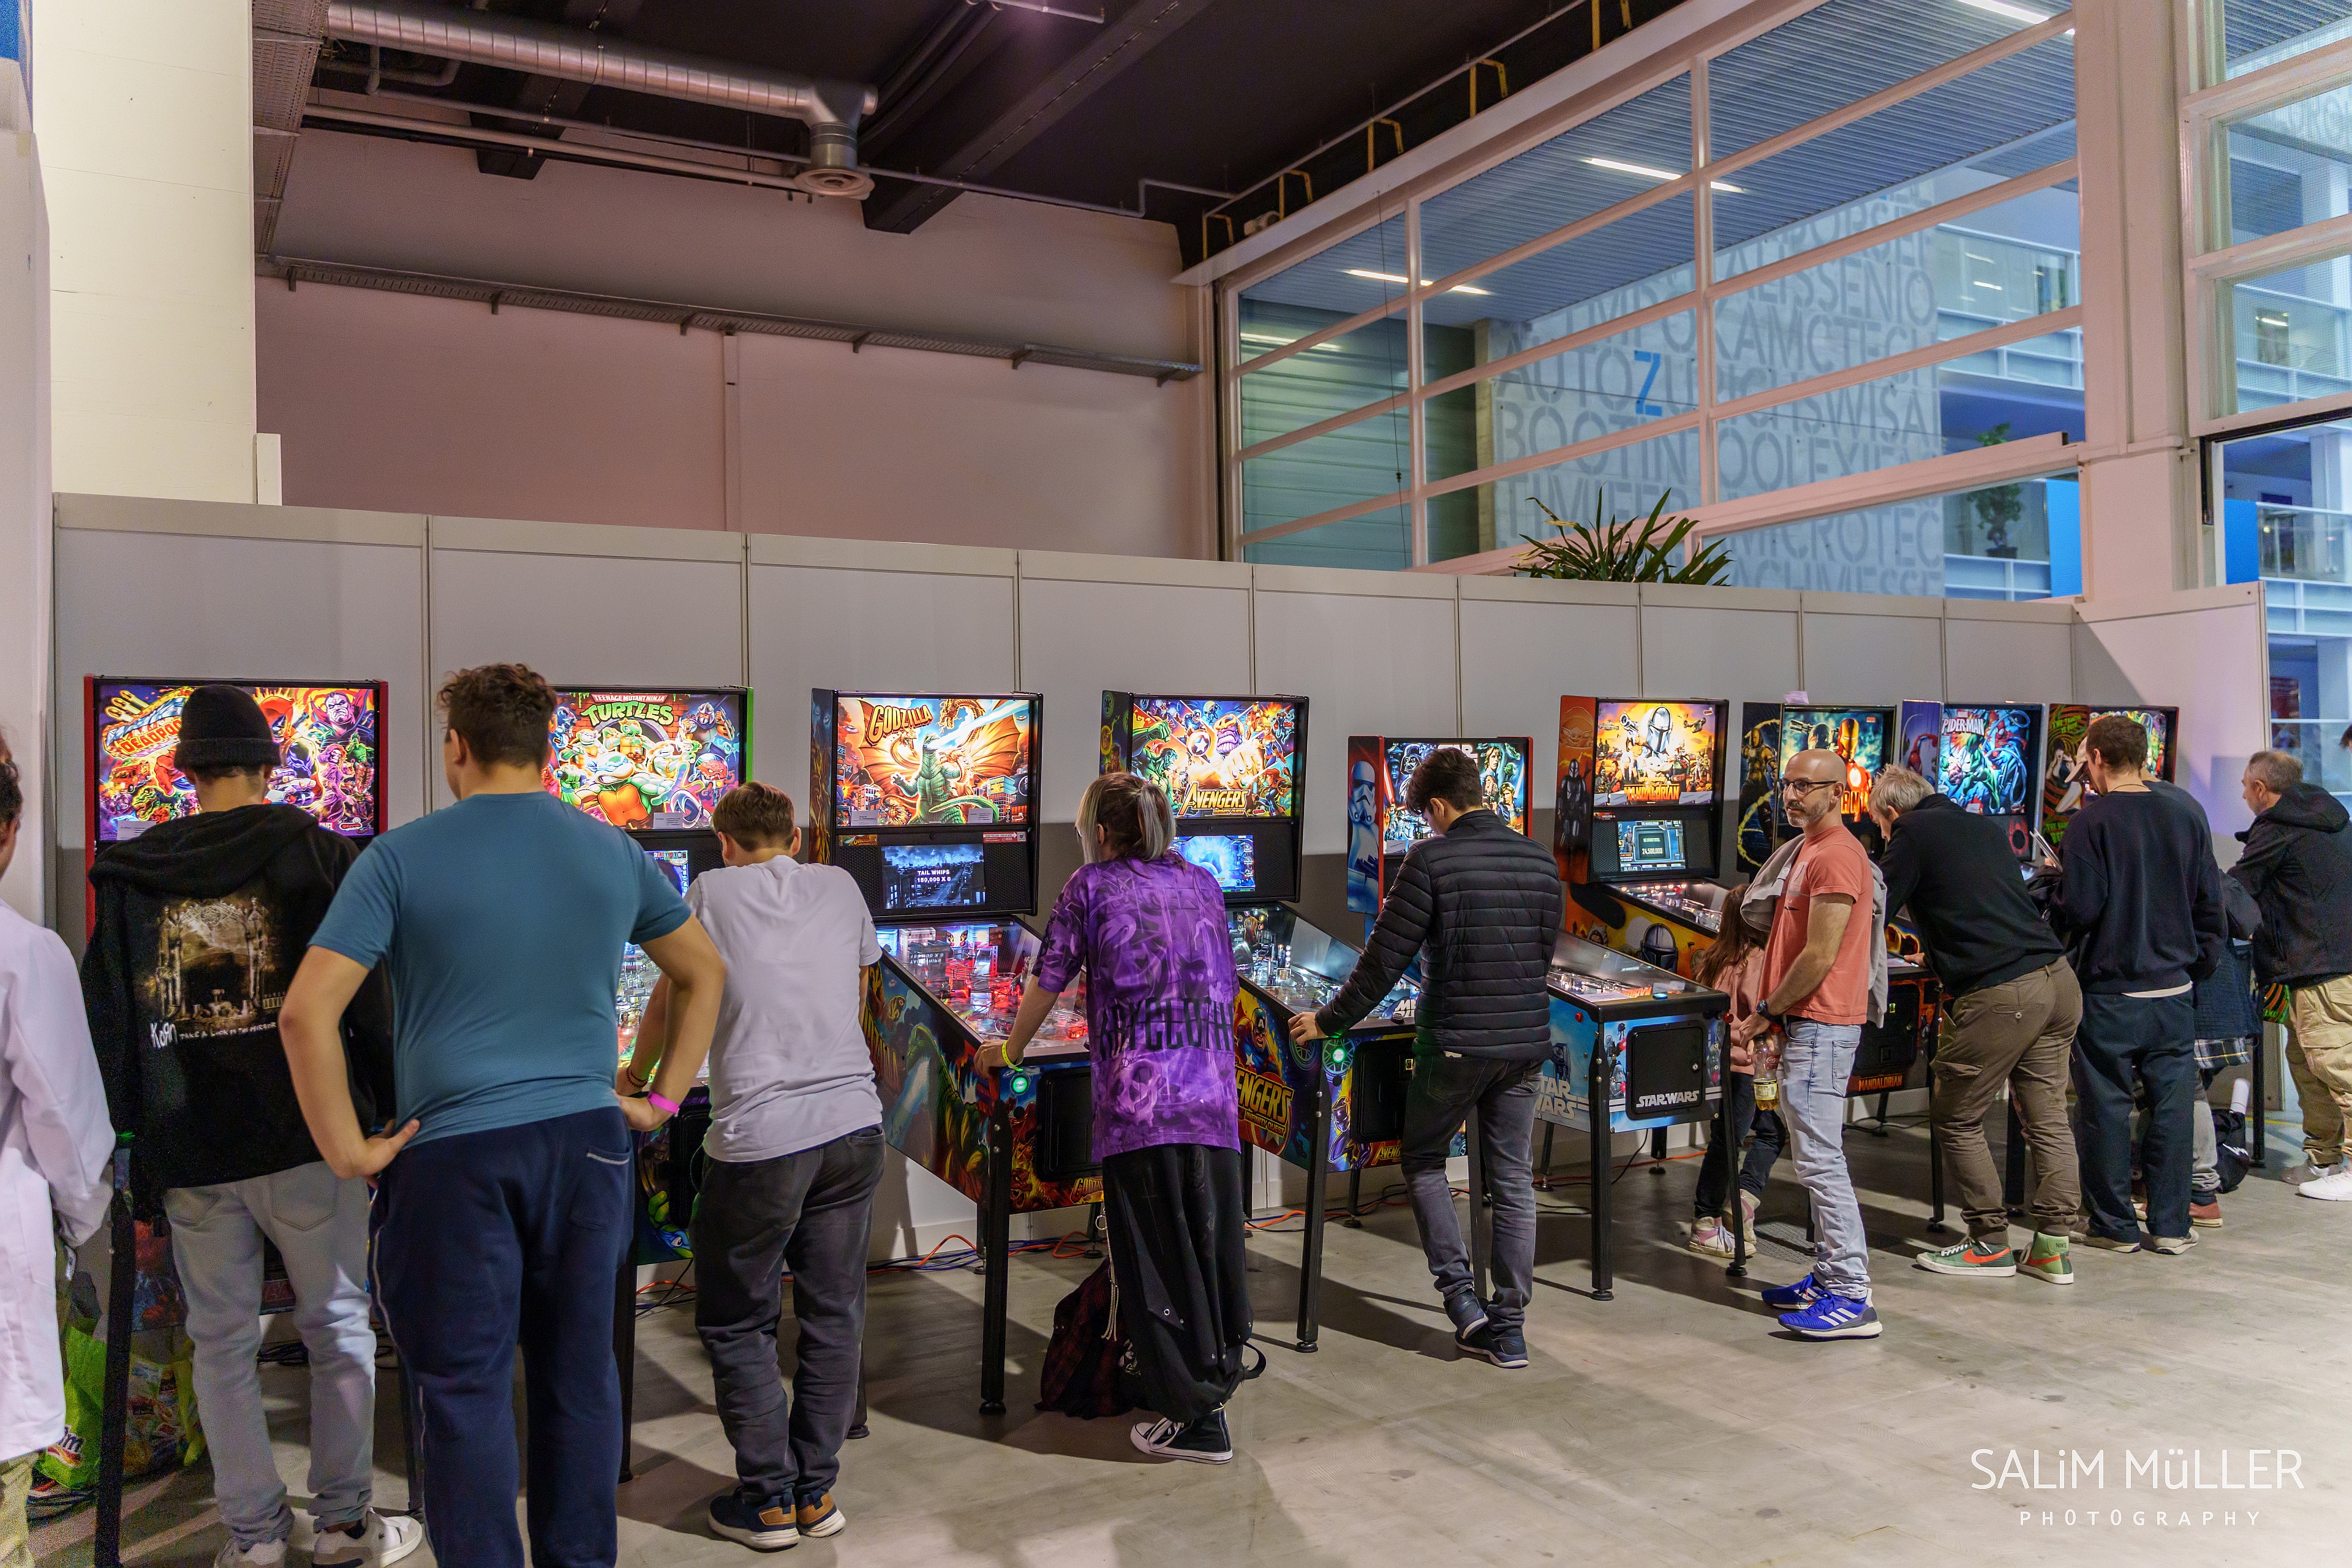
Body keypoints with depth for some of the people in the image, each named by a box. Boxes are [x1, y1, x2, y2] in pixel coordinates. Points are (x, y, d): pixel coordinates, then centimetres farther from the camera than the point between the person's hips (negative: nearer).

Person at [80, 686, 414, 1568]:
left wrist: (130, 1137, 11)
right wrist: (387, 1111, 1)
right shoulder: (316, 855, -4)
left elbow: (106, 1021, 5)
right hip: (304, 1133, -2)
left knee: (222, 1340, 13)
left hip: (188, 1150, 3)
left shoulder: (132, 876, 4)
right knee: (338, 1326, 10)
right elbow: (366, 1004, -6)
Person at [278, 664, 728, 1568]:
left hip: (455, 1156, -3)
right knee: (578, 1373, 14)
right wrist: (662, 1101, 15)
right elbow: (706, 974, 14)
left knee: (464, 1389, 8)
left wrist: (346, 1150, -5)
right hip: (586, 1144, 4)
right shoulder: (615, 853, 5)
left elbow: (306, 1013, -13)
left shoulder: (402, 857, -6)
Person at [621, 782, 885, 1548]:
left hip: (761, 1140, -4)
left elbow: (668, 1003, 11)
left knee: (738, 1326, 11)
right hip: (854, 1125, 4)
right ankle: (817, 1492, 22)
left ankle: (770, 1499, 15)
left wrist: (636, 1076, 30)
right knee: (833, 1315, 13)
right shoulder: (841, 887, 11)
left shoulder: (713, 892, 2)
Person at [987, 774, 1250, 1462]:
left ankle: (1196, 1420, 8)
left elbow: (1048, 983, 8)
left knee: (1154, 1258, 3)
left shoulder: (1093, 885, 5)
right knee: (1211, 1249, 14)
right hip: (1214, 1099, 5)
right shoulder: (1203, 884, 18)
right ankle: (1217, 1374, 26)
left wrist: (1009, 1051, 25)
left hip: (1139, 1101, -5)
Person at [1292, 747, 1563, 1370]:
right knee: (1513, 1182, 11)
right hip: (1526, 1043, 5)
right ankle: (1508, 1329, 15)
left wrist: (1330, 1020, 0)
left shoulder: (1431, 859, -12)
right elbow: (1543, 953, 14)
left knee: (1424, 1160, 16)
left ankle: (1460, 1294, 6)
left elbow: (1384, 959, -11)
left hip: (1455, 1043, -5)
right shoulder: (1539, 860, 5)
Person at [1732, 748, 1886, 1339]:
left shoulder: (1836, 857, -16)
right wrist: (1768, 1016, 13)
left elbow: (1819, 958, -20)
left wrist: (1766, 1014, -10)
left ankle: (1851, 1300, -3)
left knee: (1821, 1162, -8)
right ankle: (1828, 1279, 23)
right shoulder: (1807, 850, 17)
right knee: (1817, 1160, 14)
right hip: (1804, 1024, 11)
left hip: (1822, 1027, -11)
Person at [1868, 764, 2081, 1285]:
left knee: (1958, 1122, 7)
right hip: (2057, 979, 8)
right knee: (2047, 1117, 13)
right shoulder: (1986, 827, 20)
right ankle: (2051, 1247, 16)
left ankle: (1991, 1246, 13)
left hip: (1998, 994, -8)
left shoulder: (1913, 833, 0)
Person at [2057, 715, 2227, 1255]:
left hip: (2109, 992, -4)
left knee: (2106, 1108, 6)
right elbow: (2210, 902, 9)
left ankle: (2114, 1225, 14)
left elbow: (2080, 910, -16)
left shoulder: (2090, 821, -12)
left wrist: (2054, 889, 4)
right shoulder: (2187, 812, 4)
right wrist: (2200, 965, 19)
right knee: (2172, 1106, 10)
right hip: (2174, 988, 5)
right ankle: (2171, 1225, 16)